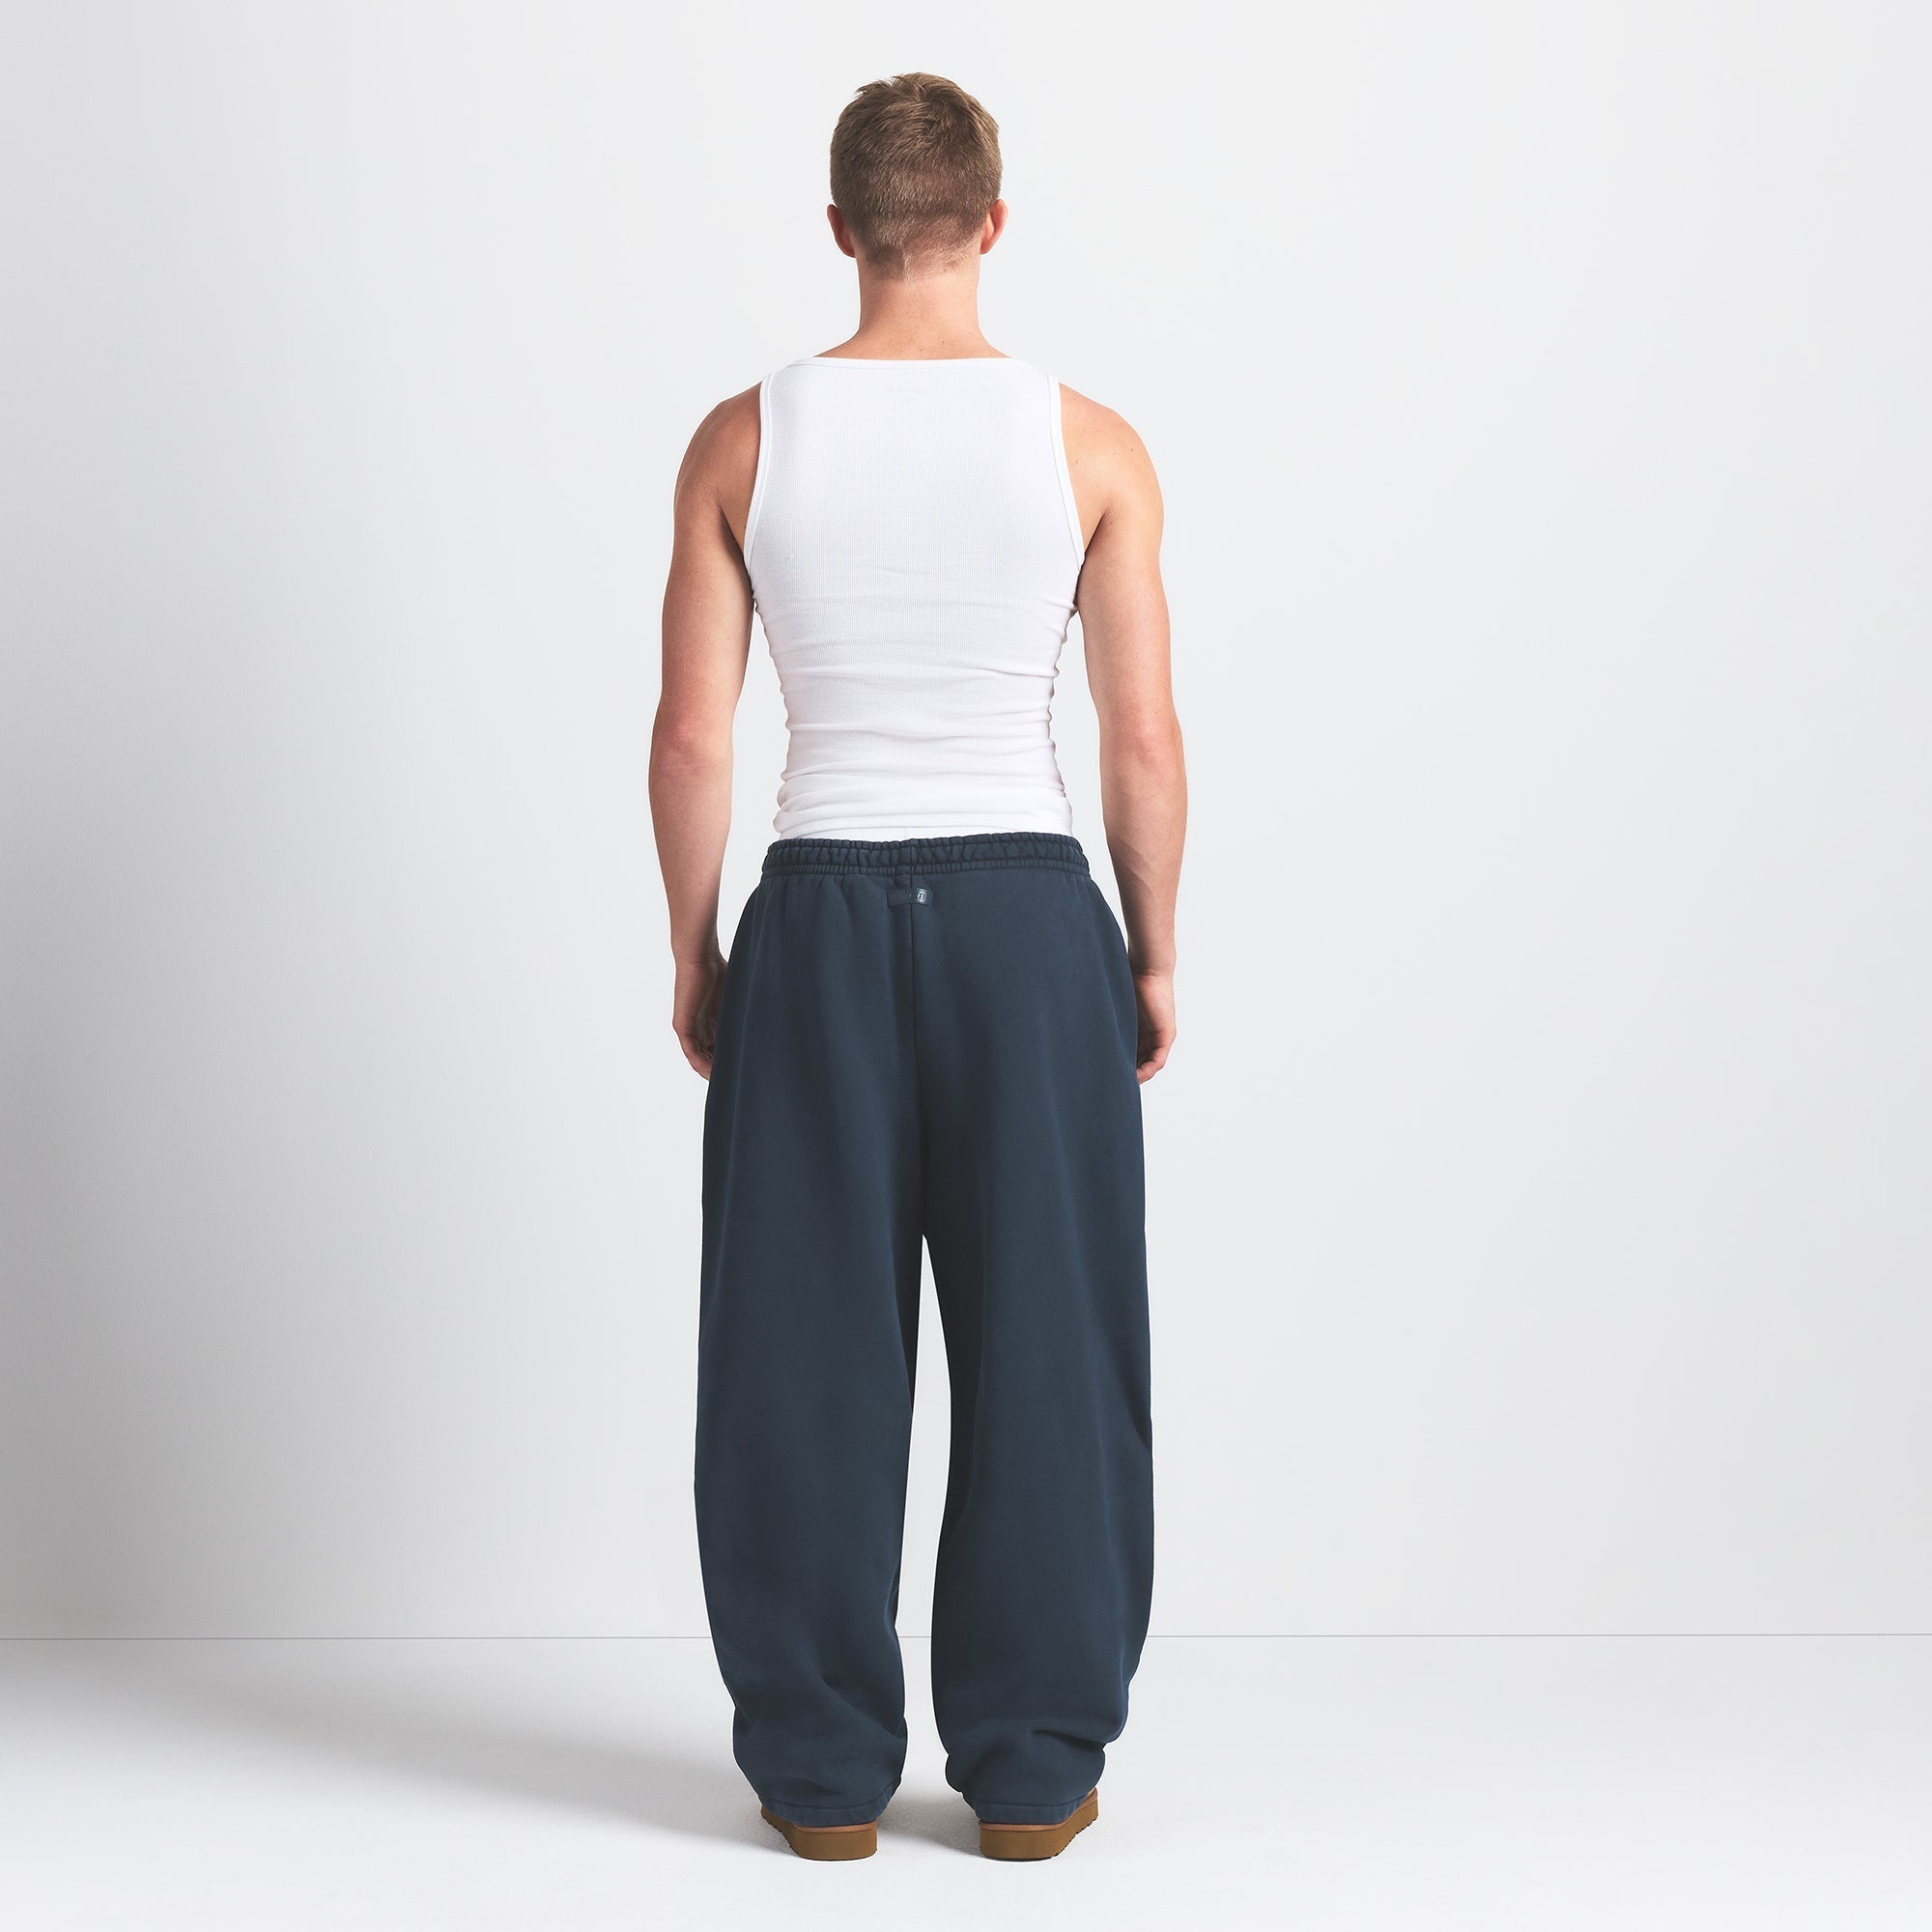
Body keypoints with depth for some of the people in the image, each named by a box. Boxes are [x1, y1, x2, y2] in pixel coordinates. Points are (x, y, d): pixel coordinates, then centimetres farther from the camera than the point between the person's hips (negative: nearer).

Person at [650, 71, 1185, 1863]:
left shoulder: (742, 440, -1)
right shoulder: (1091, 443, -3)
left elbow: (688, 741, -2)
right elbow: (1147, 745, -4)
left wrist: (694, 957, 10)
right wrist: (1153, 958, 9)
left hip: (817, 924, 1)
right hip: (1029, 914, 0)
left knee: (807, 1361, 9)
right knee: (1045, 1352, 9)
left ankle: (823, 1770, 18)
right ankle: (1031, 1770, 18)